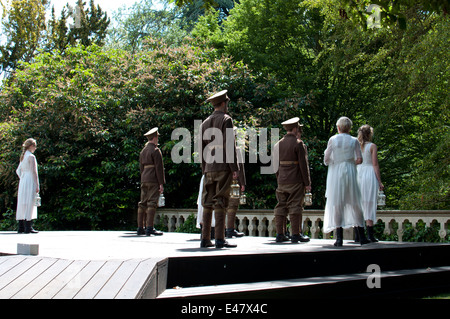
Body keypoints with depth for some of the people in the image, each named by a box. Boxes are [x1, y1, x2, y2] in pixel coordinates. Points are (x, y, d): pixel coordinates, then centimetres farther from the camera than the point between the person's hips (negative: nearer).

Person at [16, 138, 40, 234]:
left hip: (22, 182, 8)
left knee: (22, 204, 8)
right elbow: (34, 172, -13)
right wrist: (37, 185, -12)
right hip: (30, 182, -8)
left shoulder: (23, 156, 15)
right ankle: (28, 227, -9)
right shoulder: (31, 156, -10)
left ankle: (21, 227, 11)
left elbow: (18, 170, 18)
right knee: (29, 204, -8)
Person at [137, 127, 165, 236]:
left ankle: (140, 228, 9)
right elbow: (159, 167, -12)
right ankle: (150, 228, -12)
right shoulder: (155, 150, -7)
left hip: (144, 180, 8)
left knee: (143, 203, 8)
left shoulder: (143, 151, 17)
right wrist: (161, 183, -12)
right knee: (152, 203, -9)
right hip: (154, 180, -8)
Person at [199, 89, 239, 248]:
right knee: (220, 203, -7)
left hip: (209, 169, 6)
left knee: (207, 203, 6)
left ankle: (205, 238, 7)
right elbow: (229, 145, -12)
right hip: (223, 167, -6)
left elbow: (201, 148, 15)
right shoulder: (226, 119, -4)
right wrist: (235, 168, -11)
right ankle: (219, 239, -9)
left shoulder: (205, 123, 16)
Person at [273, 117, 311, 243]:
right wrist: (307, 183, -6)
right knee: (295, 206, -3)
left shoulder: (278, 144, 11)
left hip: (281, 181, 6)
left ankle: (279, 234, 8)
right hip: (295, 181, -5)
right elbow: (303, 164, -9)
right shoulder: (298, 143, -7)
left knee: (281, 206, 7)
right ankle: (296, 234, -1)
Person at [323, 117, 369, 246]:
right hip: (350, 172, 1)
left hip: (335, 172, -1)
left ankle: (339, 238, -4)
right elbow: (359, 159, -2)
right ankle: (361, 236, 12)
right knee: (354, 203, 9)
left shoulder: (332, 139, -1)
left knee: (336, 203, 1)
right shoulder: (354, 141, 3)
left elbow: (326, 159, -1)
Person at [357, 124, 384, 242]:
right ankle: (370, 234, -5)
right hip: (369, 174, -4)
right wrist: (379, 182, -4)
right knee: (370, 205, -2)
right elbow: (375, 165, -7)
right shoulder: (372, 146, -3)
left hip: (358, 174, 4)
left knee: (359, 205, 7)